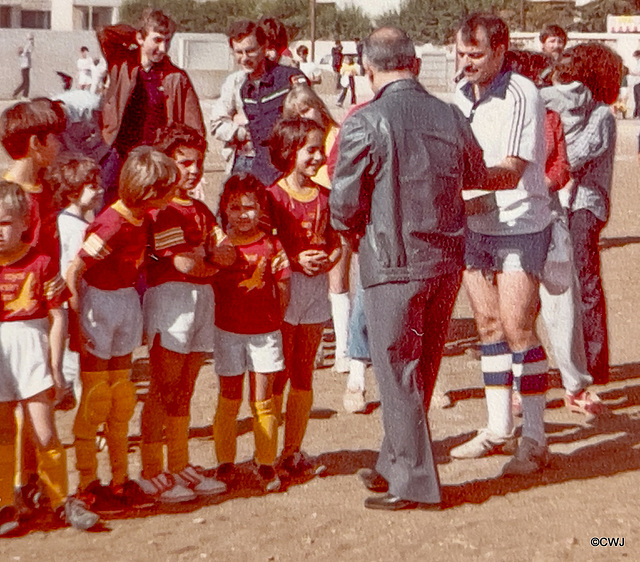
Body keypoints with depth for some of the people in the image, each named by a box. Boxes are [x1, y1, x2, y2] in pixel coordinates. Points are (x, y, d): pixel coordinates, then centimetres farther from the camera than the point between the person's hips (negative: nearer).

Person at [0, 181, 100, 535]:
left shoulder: (41, 264, -4)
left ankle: (62, 502, 14)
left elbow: (57, 317, -2)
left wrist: (55, 367, -4)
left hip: (31, 346, -2)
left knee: (44, 434, -2)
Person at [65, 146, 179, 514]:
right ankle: (89, 486, 13)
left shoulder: (142, 219, 0)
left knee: (122, 399, 13)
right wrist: (79, 319, -15)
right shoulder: (112, 225, -24)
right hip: (99, 305, -8)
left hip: (126, 304, 8)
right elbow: (73, 271, -22)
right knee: (95, 401, 2)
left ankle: (121, 481, 24)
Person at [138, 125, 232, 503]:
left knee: (184, 390, 13)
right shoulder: (162, 209, -10)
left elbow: (228, 252, 8)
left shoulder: (201, 210, 18)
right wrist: (213, 263, 0)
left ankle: (181, 466, 21)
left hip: (202, 297, 8)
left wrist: (205, 256, -12)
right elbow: (184, 264, -18)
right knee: (164, 390, -5)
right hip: (170, 298, -8)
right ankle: (152, 474, 1)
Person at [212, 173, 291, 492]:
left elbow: (283, 286, 4)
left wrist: (275, 319, 2)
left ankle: (265, 463, 12)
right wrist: (220, 315, -1)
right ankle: (225, 463, 17)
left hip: (265, 331, 0)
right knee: (229, 399, 7)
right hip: (228, 331, 0)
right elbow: (209, 285, 5)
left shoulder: (271, 244, -1)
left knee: (263, 400, 3)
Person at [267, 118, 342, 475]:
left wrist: (329, 260, -7)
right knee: (277, 374, -1)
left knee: (304, 375, 9)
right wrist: (296, 260, -21)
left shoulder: (325, 196, 9)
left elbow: (336, 243, 14)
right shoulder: (274, 196, -7)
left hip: (316, 287, 5)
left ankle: (293, 451, 18)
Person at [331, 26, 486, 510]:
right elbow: (476, 176, 19)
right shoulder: (451, 117, 1)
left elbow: (343, 208, -9)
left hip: (393, 265, -5)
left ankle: (414, 484, 11)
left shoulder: (363, 125, -13)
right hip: (447, 260, 5)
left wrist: (357, 234, 12)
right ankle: (394, 467, 30)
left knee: (398, 374, 6)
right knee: (422, 371, 17)